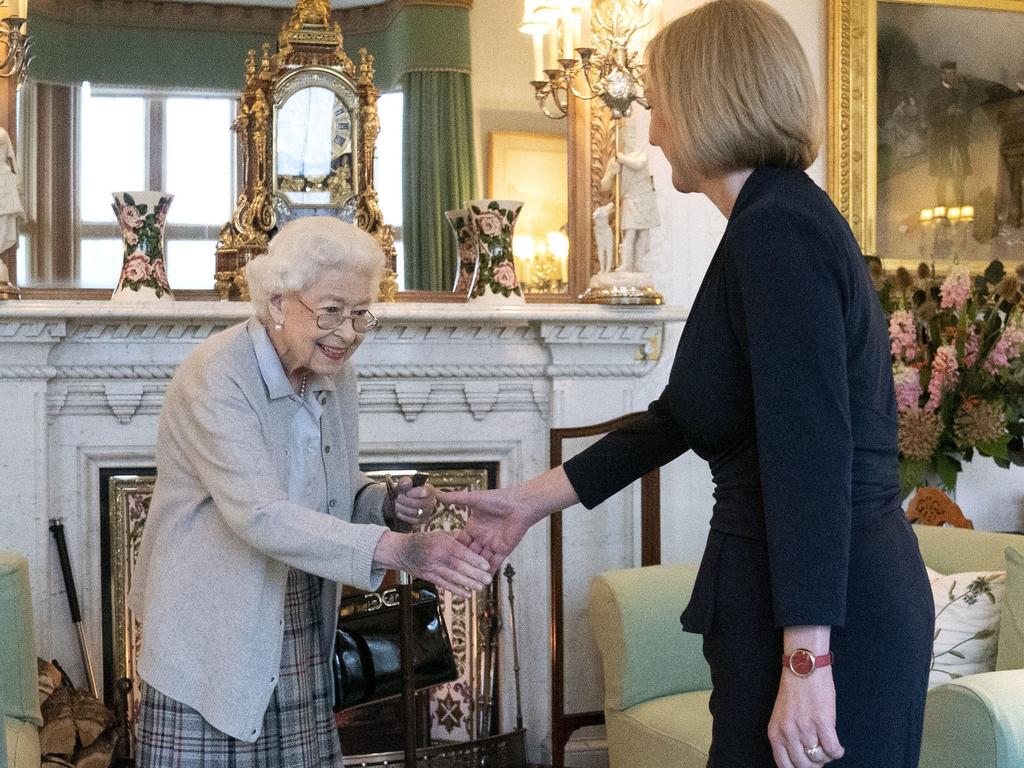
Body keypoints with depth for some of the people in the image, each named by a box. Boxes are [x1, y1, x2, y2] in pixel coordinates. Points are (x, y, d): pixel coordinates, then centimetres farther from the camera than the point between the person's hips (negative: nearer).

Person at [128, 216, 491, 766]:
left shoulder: (335, 375, 3)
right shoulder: (215, 378, -20)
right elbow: (260, 515, -30)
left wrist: (390, 504, -7)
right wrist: (398, 550, -39)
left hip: (302, 634, 6)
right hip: (213, 635, -6)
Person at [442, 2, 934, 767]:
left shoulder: (777, 226, -16)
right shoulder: (780, 223, 15)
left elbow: (813, 453, -23)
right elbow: (679, 416, 20)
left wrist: (806, 661, -25)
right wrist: (532, 500, 22)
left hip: (823, 615, -9)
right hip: (806, 596, 9)